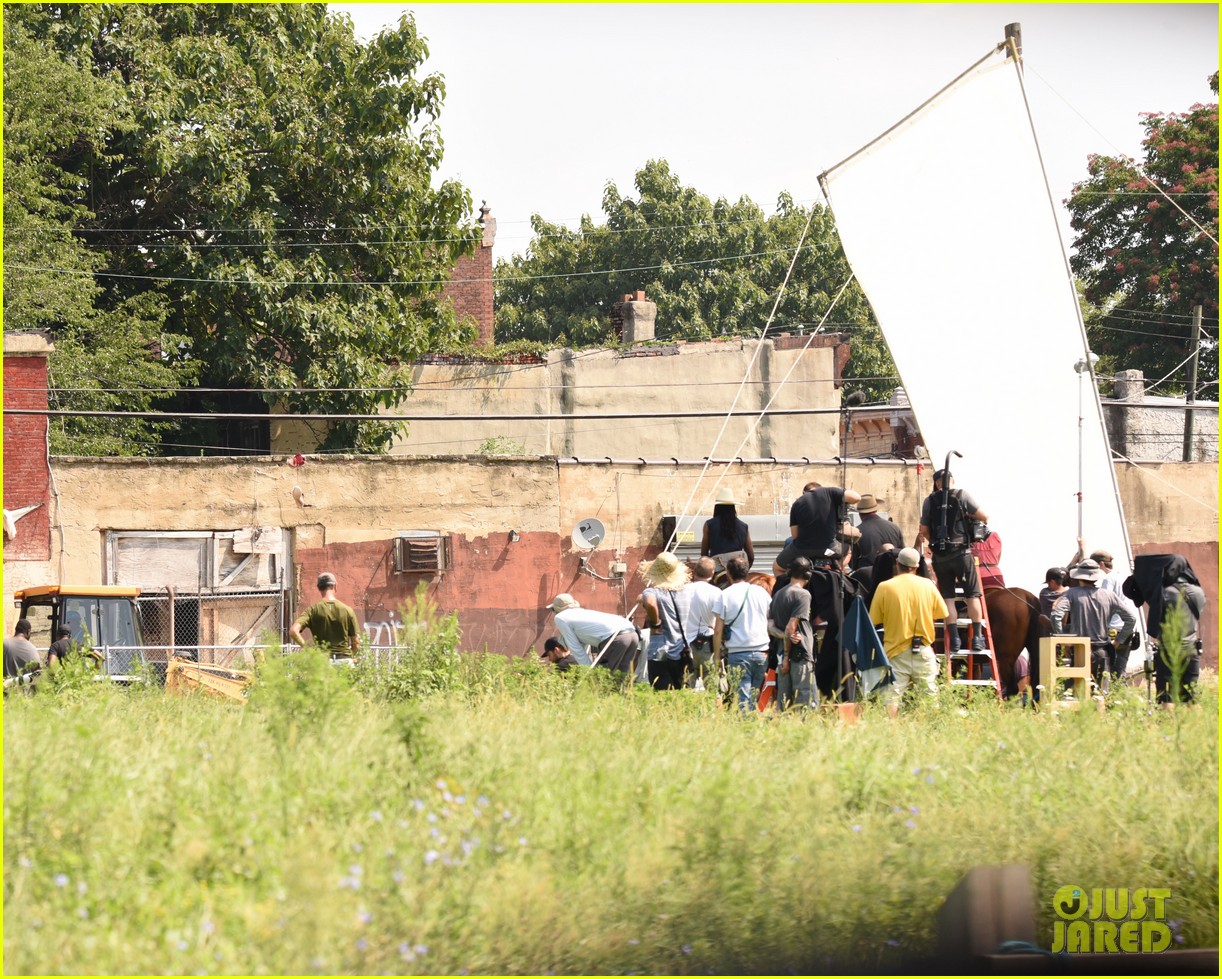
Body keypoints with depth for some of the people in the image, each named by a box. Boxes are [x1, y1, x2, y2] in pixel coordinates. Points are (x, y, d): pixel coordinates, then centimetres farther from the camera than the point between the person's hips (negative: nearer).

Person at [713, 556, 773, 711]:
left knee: (742, 698, -6)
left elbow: (718, 631, -4)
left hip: (738, 653, -4)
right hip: (762, 652, 4)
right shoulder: (761, 592, 8)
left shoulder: (725, 595, -3)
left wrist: (717, 657, 2)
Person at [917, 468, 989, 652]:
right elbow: (984, 517, -2)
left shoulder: (929, 501, 4)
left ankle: (954, 638, 0)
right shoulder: (962, 496, -2)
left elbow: (924, 531, 7)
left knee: (947, 597, 6)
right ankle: (977, 637, 0)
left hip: (940, 556, 2)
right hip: (961, 552, -2)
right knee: (972, 595, 4)